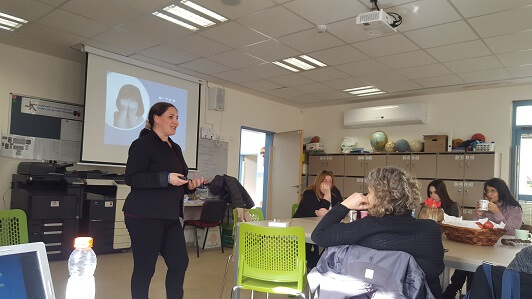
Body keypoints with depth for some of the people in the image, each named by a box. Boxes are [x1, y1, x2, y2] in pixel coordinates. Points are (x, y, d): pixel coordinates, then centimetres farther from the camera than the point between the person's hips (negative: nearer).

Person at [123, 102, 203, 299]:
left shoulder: (175, 148, 16)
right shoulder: (142, 144, -9)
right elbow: (132, 178, -17)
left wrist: (189, 186, 2)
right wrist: (166, 178, -24)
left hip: (170, 216, 8)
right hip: (144, 216, -8)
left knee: (180, 263, 9)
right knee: (144, 268, 2)